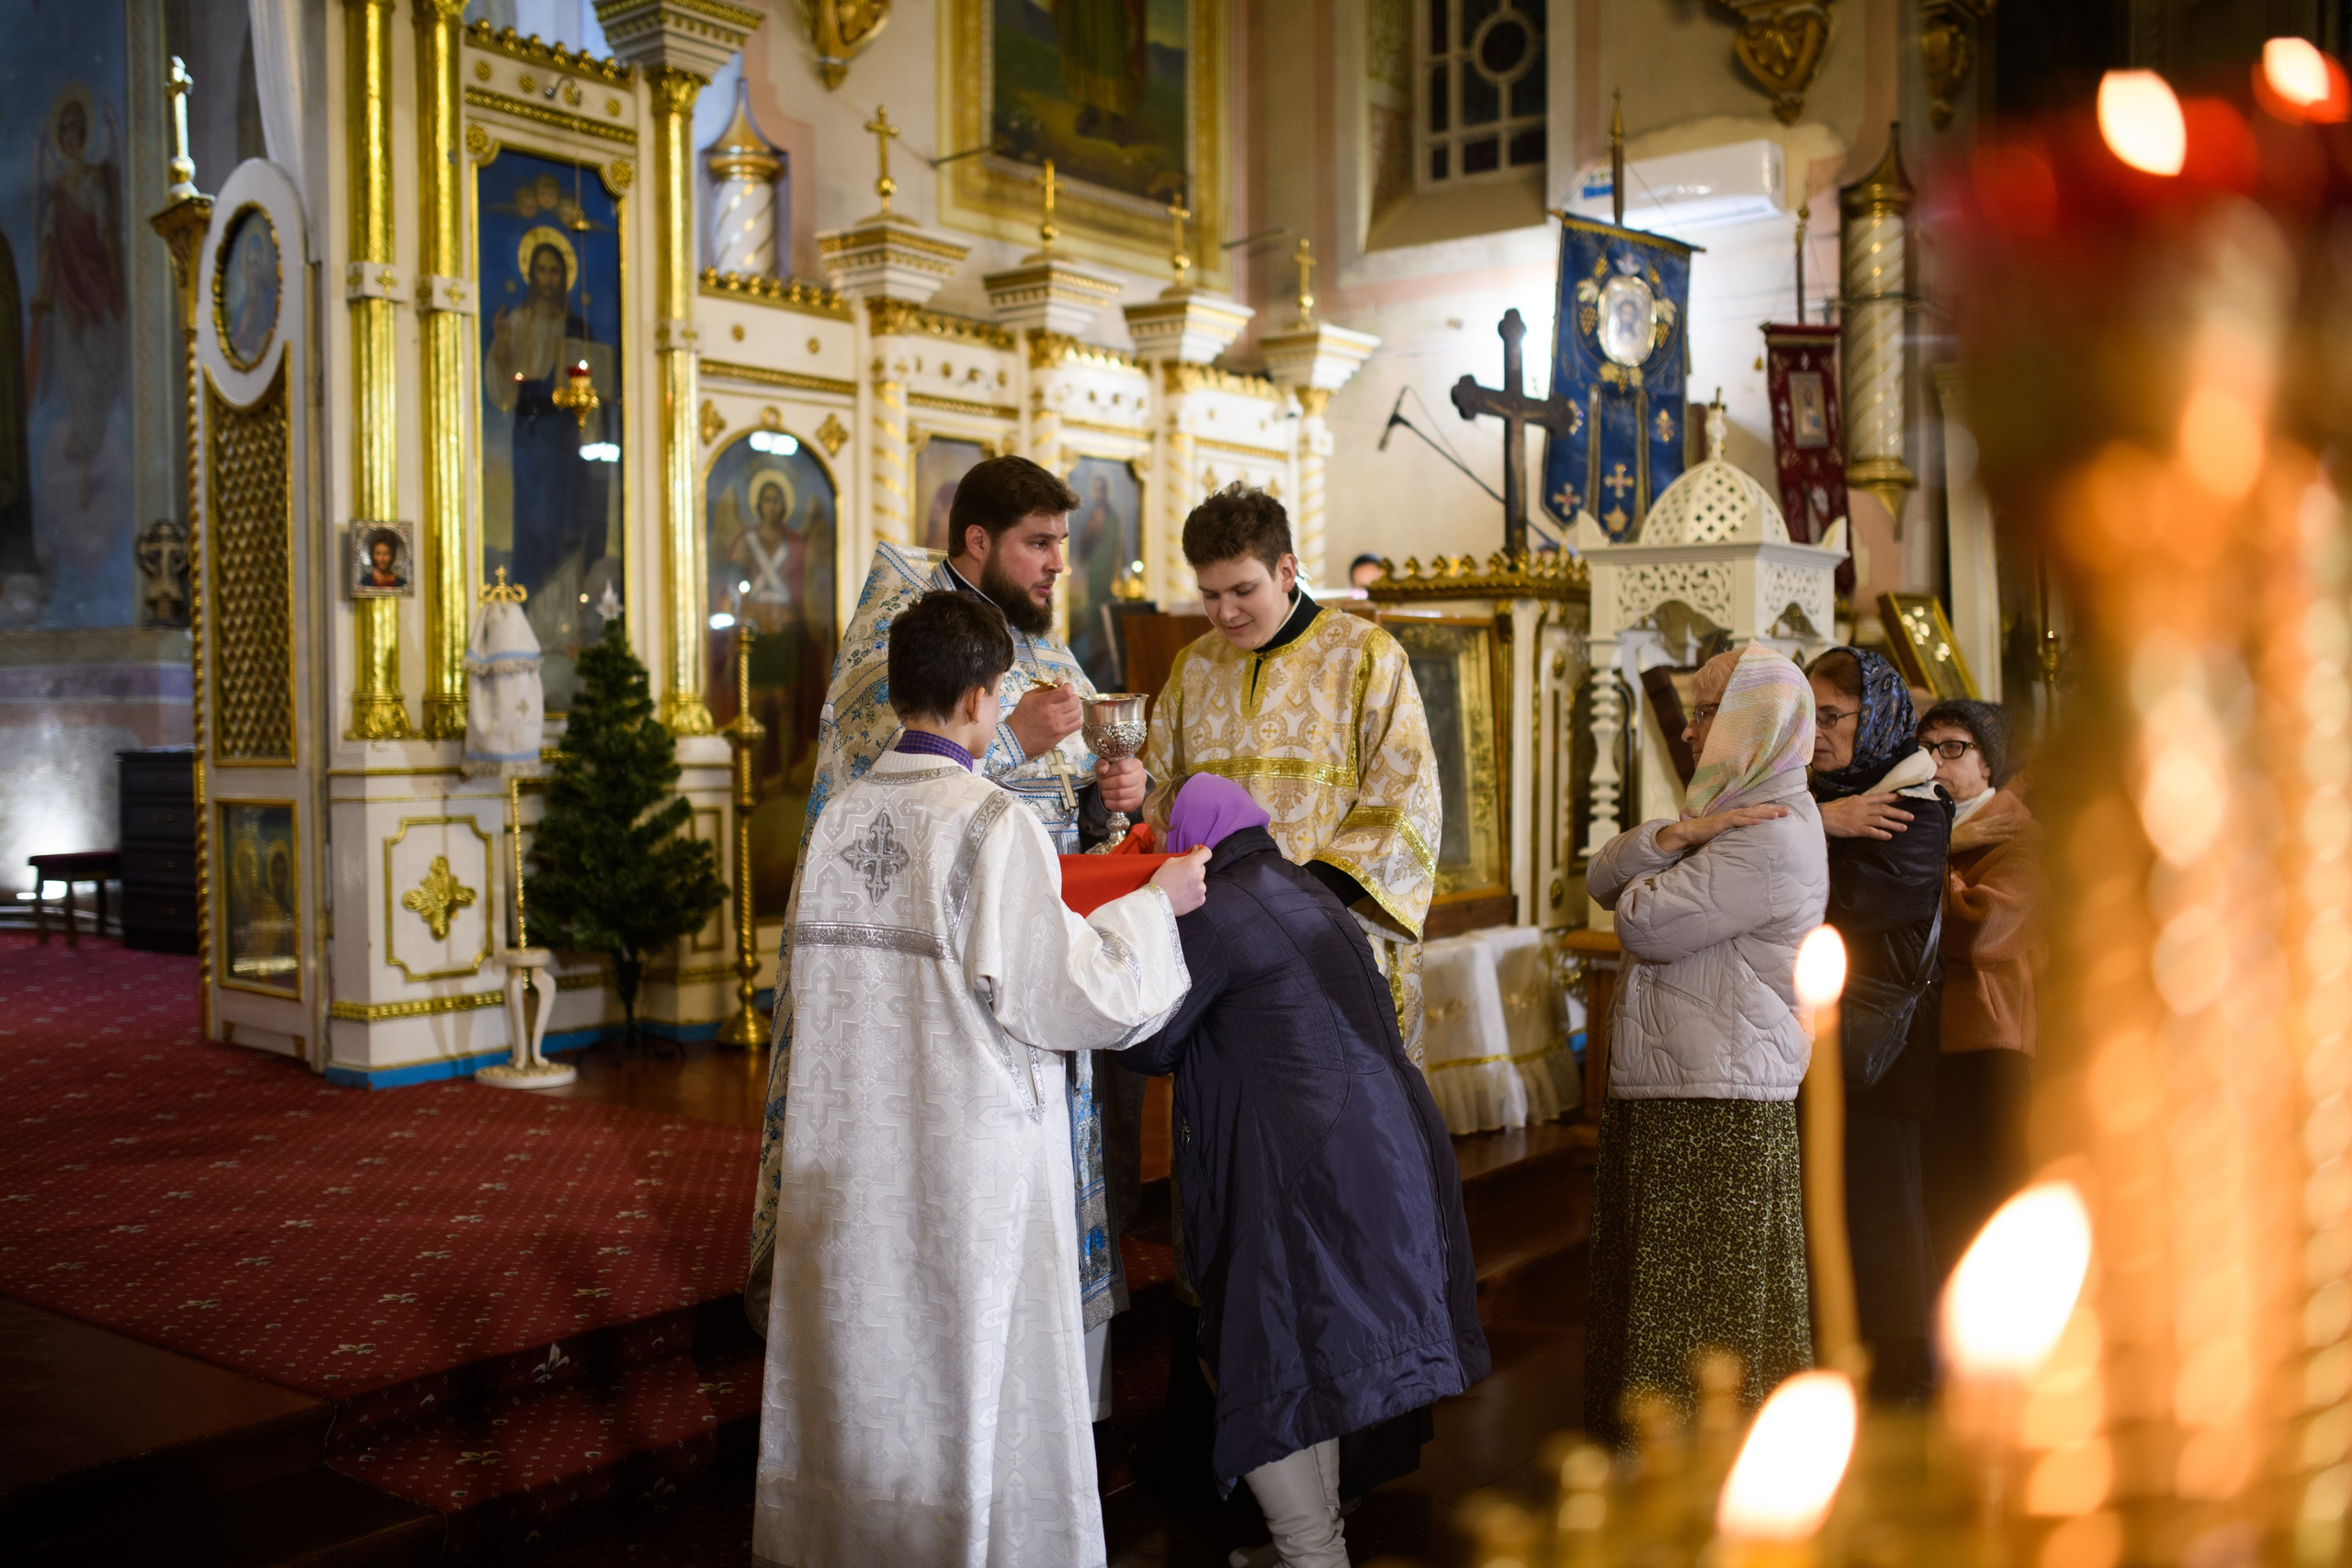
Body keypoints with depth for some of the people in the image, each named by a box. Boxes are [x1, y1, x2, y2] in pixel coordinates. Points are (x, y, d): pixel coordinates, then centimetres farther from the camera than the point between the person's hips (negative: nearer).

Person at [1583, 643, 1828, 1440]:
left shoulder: (1773, 838, -15)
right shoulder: (1730, 813, 18)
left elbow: (1646, 924, -20)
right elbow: (1603, 879, 9)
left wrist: (1663, 850, 0)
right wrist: (1674, 835, -9)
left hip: (1722, 1112, -10)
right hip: (1664, 1094, 10)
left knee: (1706, 1306, -2)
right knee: (1657, 1296, 16)